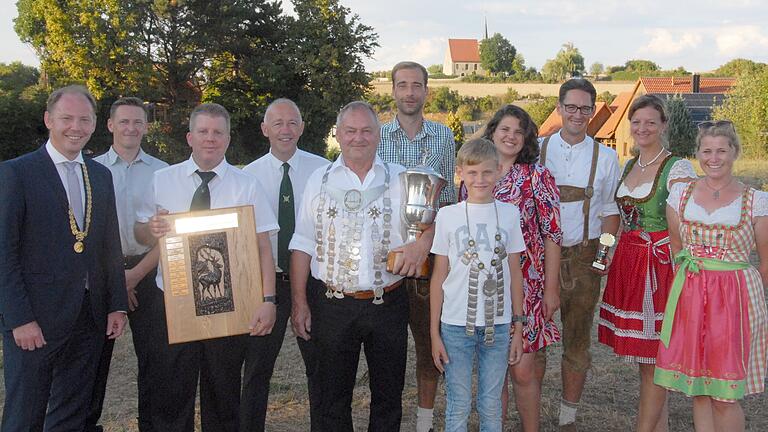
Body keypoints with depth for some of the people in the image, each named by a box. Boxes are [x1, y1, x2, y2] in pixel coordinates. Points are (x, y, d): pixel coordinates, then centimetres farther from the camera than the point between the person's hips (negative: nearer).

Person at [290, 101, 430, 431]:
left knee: (388, 395, 11)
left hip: (388, 304, 0)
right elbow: (303, 245, 5)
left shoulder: (400, 179, 4)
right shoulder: (320, 181, 5)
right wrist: (299, 303, 0)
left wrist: (424, 242, -14)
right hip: (334, 305, 0)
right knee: (333, 396, 11)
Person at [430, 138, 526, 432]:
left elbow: (515, 273, 7)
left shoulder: (509, 213, 2)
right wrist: (434, 332, 0)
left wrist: (518, 325, 5)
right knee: (458, 406, 8)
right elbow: (439, 276, 1)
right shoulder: (447, 215, -2)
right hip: (456, 325, -1)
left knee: (491, 405, 12)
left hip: (498, 324, 1)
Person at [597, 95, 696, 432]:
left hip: (659, 263, -7)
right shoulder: (629, 166, 14)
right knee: (644, 354, 11)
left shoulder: (678, 169, -8)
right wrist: (614, 255, 14)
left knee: (652, 357, -2)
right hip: (627, 261, 7)